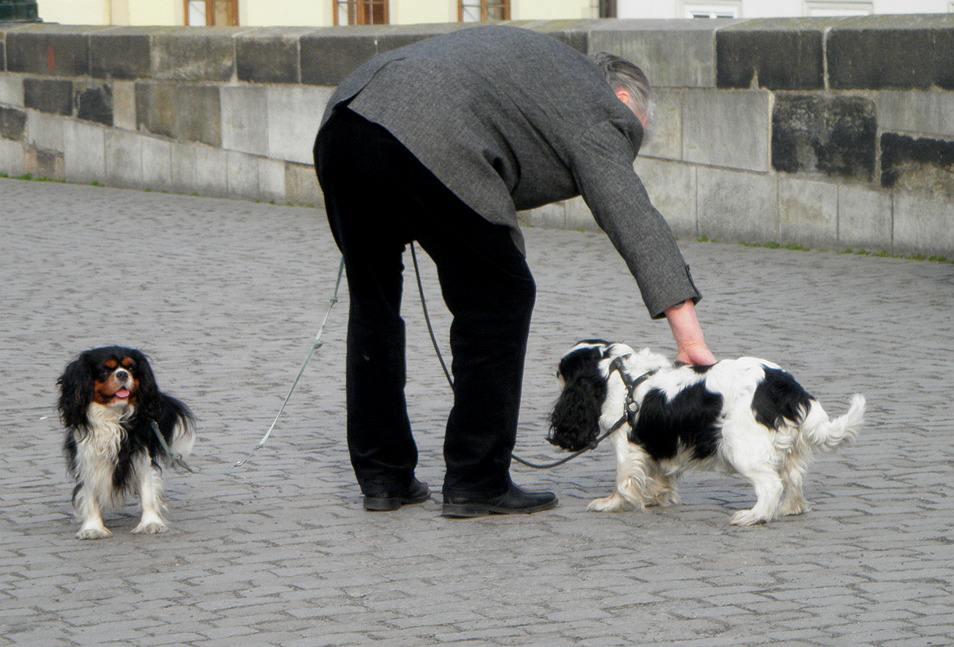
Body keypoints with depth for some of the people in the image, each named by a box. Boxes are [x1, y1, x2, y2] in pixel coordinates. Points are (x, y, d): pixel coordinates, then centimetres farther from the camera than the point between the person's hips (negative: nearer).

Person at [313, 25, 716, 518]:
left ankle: (381, 477, 24)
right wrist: (689, 336, -6)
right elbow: (634, 220, 0)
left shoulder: (547, 63, 33)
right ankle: (476, 482, 8)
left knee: (373, 298, 20)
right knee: (498, 296, 7)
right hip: (427, 143, -8)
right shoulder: (594, 112, 10)